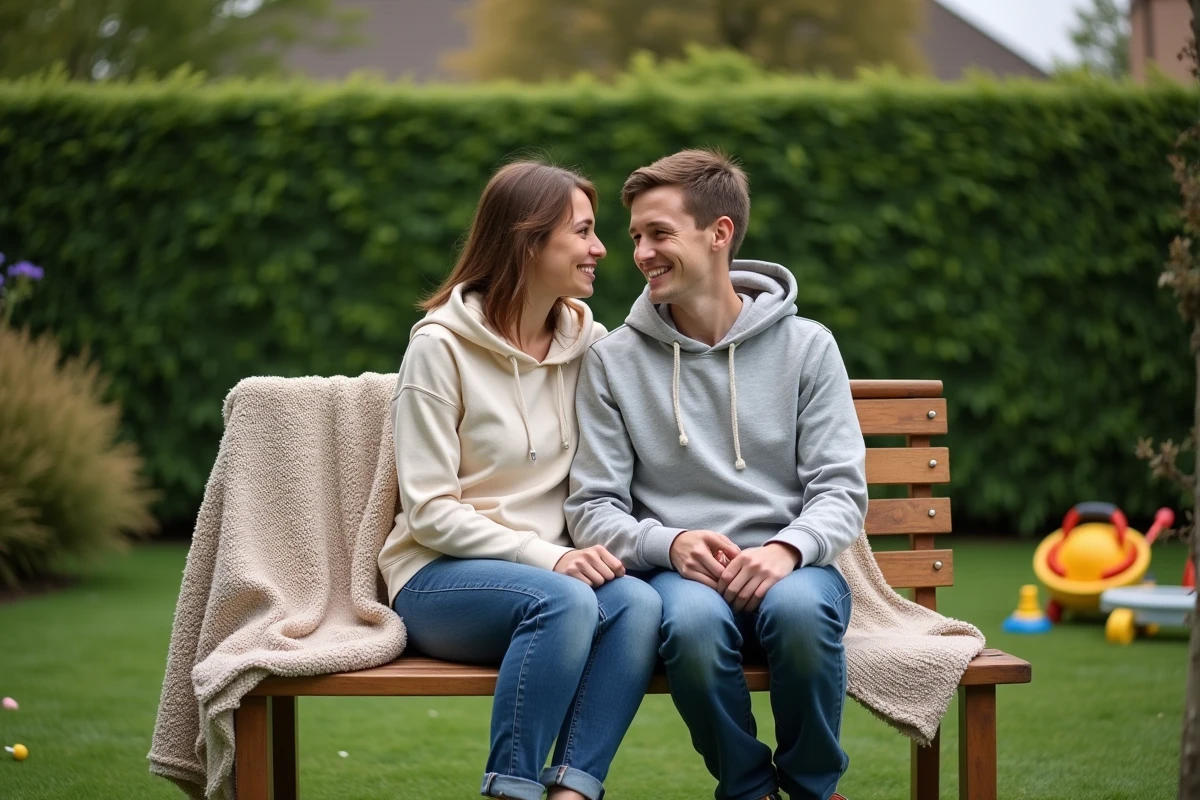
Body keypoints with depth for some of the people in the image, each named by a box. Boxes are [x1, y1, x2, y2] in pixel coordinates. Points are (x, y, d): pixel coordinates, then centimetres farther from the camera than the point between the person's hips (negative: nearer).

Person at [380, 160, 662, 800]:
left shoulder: (588, 341, 8)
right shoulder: (441, 346, -8)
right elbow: (429, 512, -11)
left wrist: (601, 546, -13)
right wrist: (546, 557, -20)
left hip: (555, 569, 5)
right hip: (439, 578, -4)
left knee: (638, 602, -28)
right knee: (566, 601, -34)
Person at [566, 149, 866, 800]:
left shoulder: (805, 346, 6)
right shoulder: (614, 360, 6)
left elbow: (841, 489, 1)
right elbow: (592, 508, 4)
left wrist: (788, 548, -20)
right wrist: (668, 543, -16)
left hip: (786, 566, 0)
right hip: (678, 571, 0)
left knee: (800, 607, -36)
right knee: (694, 618, -36)